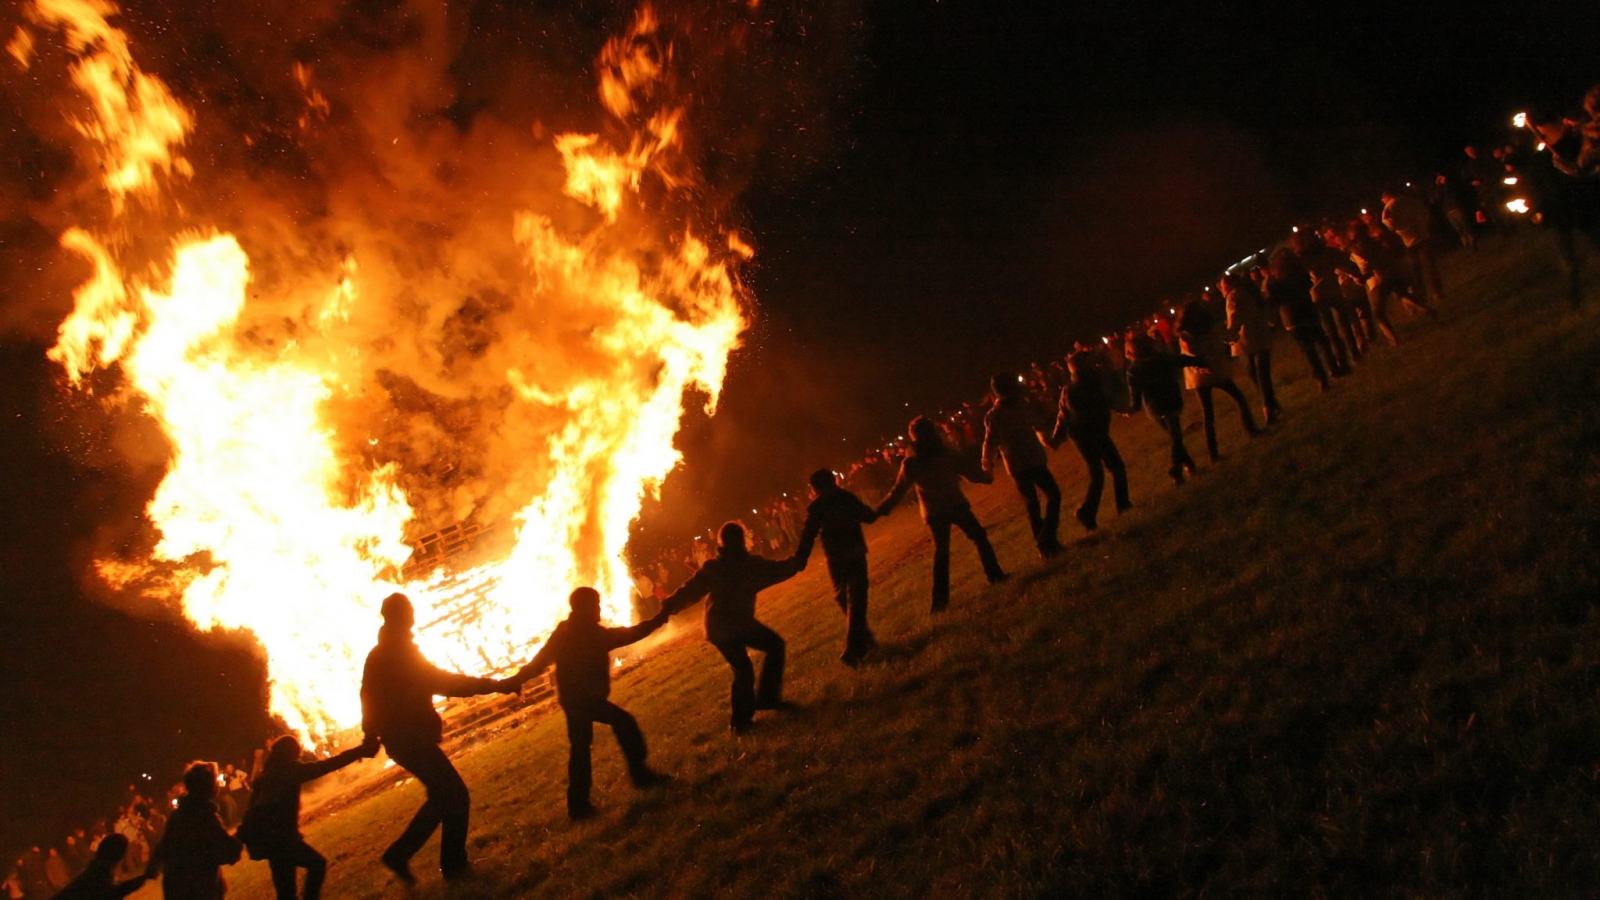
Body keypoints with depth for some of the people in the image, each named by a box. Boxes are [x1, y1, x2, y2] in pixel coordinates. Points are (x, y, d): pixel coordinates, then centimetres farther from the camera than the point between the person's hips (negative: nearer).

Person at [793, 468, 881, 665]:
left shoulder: (816, 507, -5)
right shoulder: (848, 498, 5)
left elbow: (808, 535, -15)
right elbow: (869, 517, 19)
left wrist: (799, 560, -20)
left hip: (836, 558, -2)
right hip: (856, 554, 2)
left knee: (843, 598, 19)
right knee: (856, 599, 4)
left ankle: (862, 638, 24)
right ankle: (854, 648, -3)